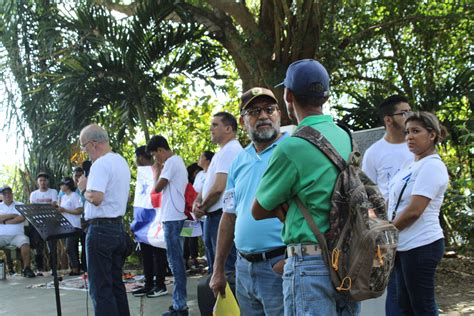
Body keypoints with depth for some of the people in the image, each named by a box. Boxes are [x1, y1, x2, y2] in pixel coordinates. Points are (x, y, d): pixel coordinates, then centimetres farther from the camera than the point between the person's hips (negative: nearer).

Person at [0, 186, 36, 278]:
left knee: (25, 243, -32)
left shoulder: (20, 205, 14)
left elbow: (22, 218, -4)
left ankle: (27, 269, -26)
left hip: (17, 235, -1)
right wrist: (13, 215, -2)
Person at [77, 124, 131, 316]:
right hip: (118, 227, 9)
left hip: (101, 229, -9)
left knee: (100, 288, -3)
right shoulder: (121, 161, 14)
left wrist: (83, 188, -8)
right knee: (116, 283, 15)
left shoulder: (100, 164, -16)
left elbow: (96, 198, -27)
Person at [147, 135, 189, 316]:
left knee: (175, 260, -7)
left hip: (172, 218, -10)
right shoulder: (178, 161, 19)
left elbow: (157, 188, -11)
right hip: (175, 216, 10)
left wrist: (159, 170, 3)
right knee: (176, 260, 12)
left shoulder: (171, 162, -12)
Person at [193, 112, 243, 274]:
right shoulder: (221, 152, 20)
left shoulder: (229, 151, -13)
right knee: (214, 267, 17)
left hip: (222, 216, -11)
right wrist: (197, 202, 1)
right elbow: (208, 184, 20)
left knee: (226, 267, -8)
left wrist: (201, 209, -6)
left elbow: (218, 188, -21)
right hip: (213, 217, 11)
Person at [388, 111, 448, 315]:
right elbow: (395, 203, 19)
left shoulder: (431, 166, -13)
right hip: (404, 245, 9)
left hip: (421, 246, -9)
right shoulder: (410, 165, 14)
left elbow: (414, 211, -20)